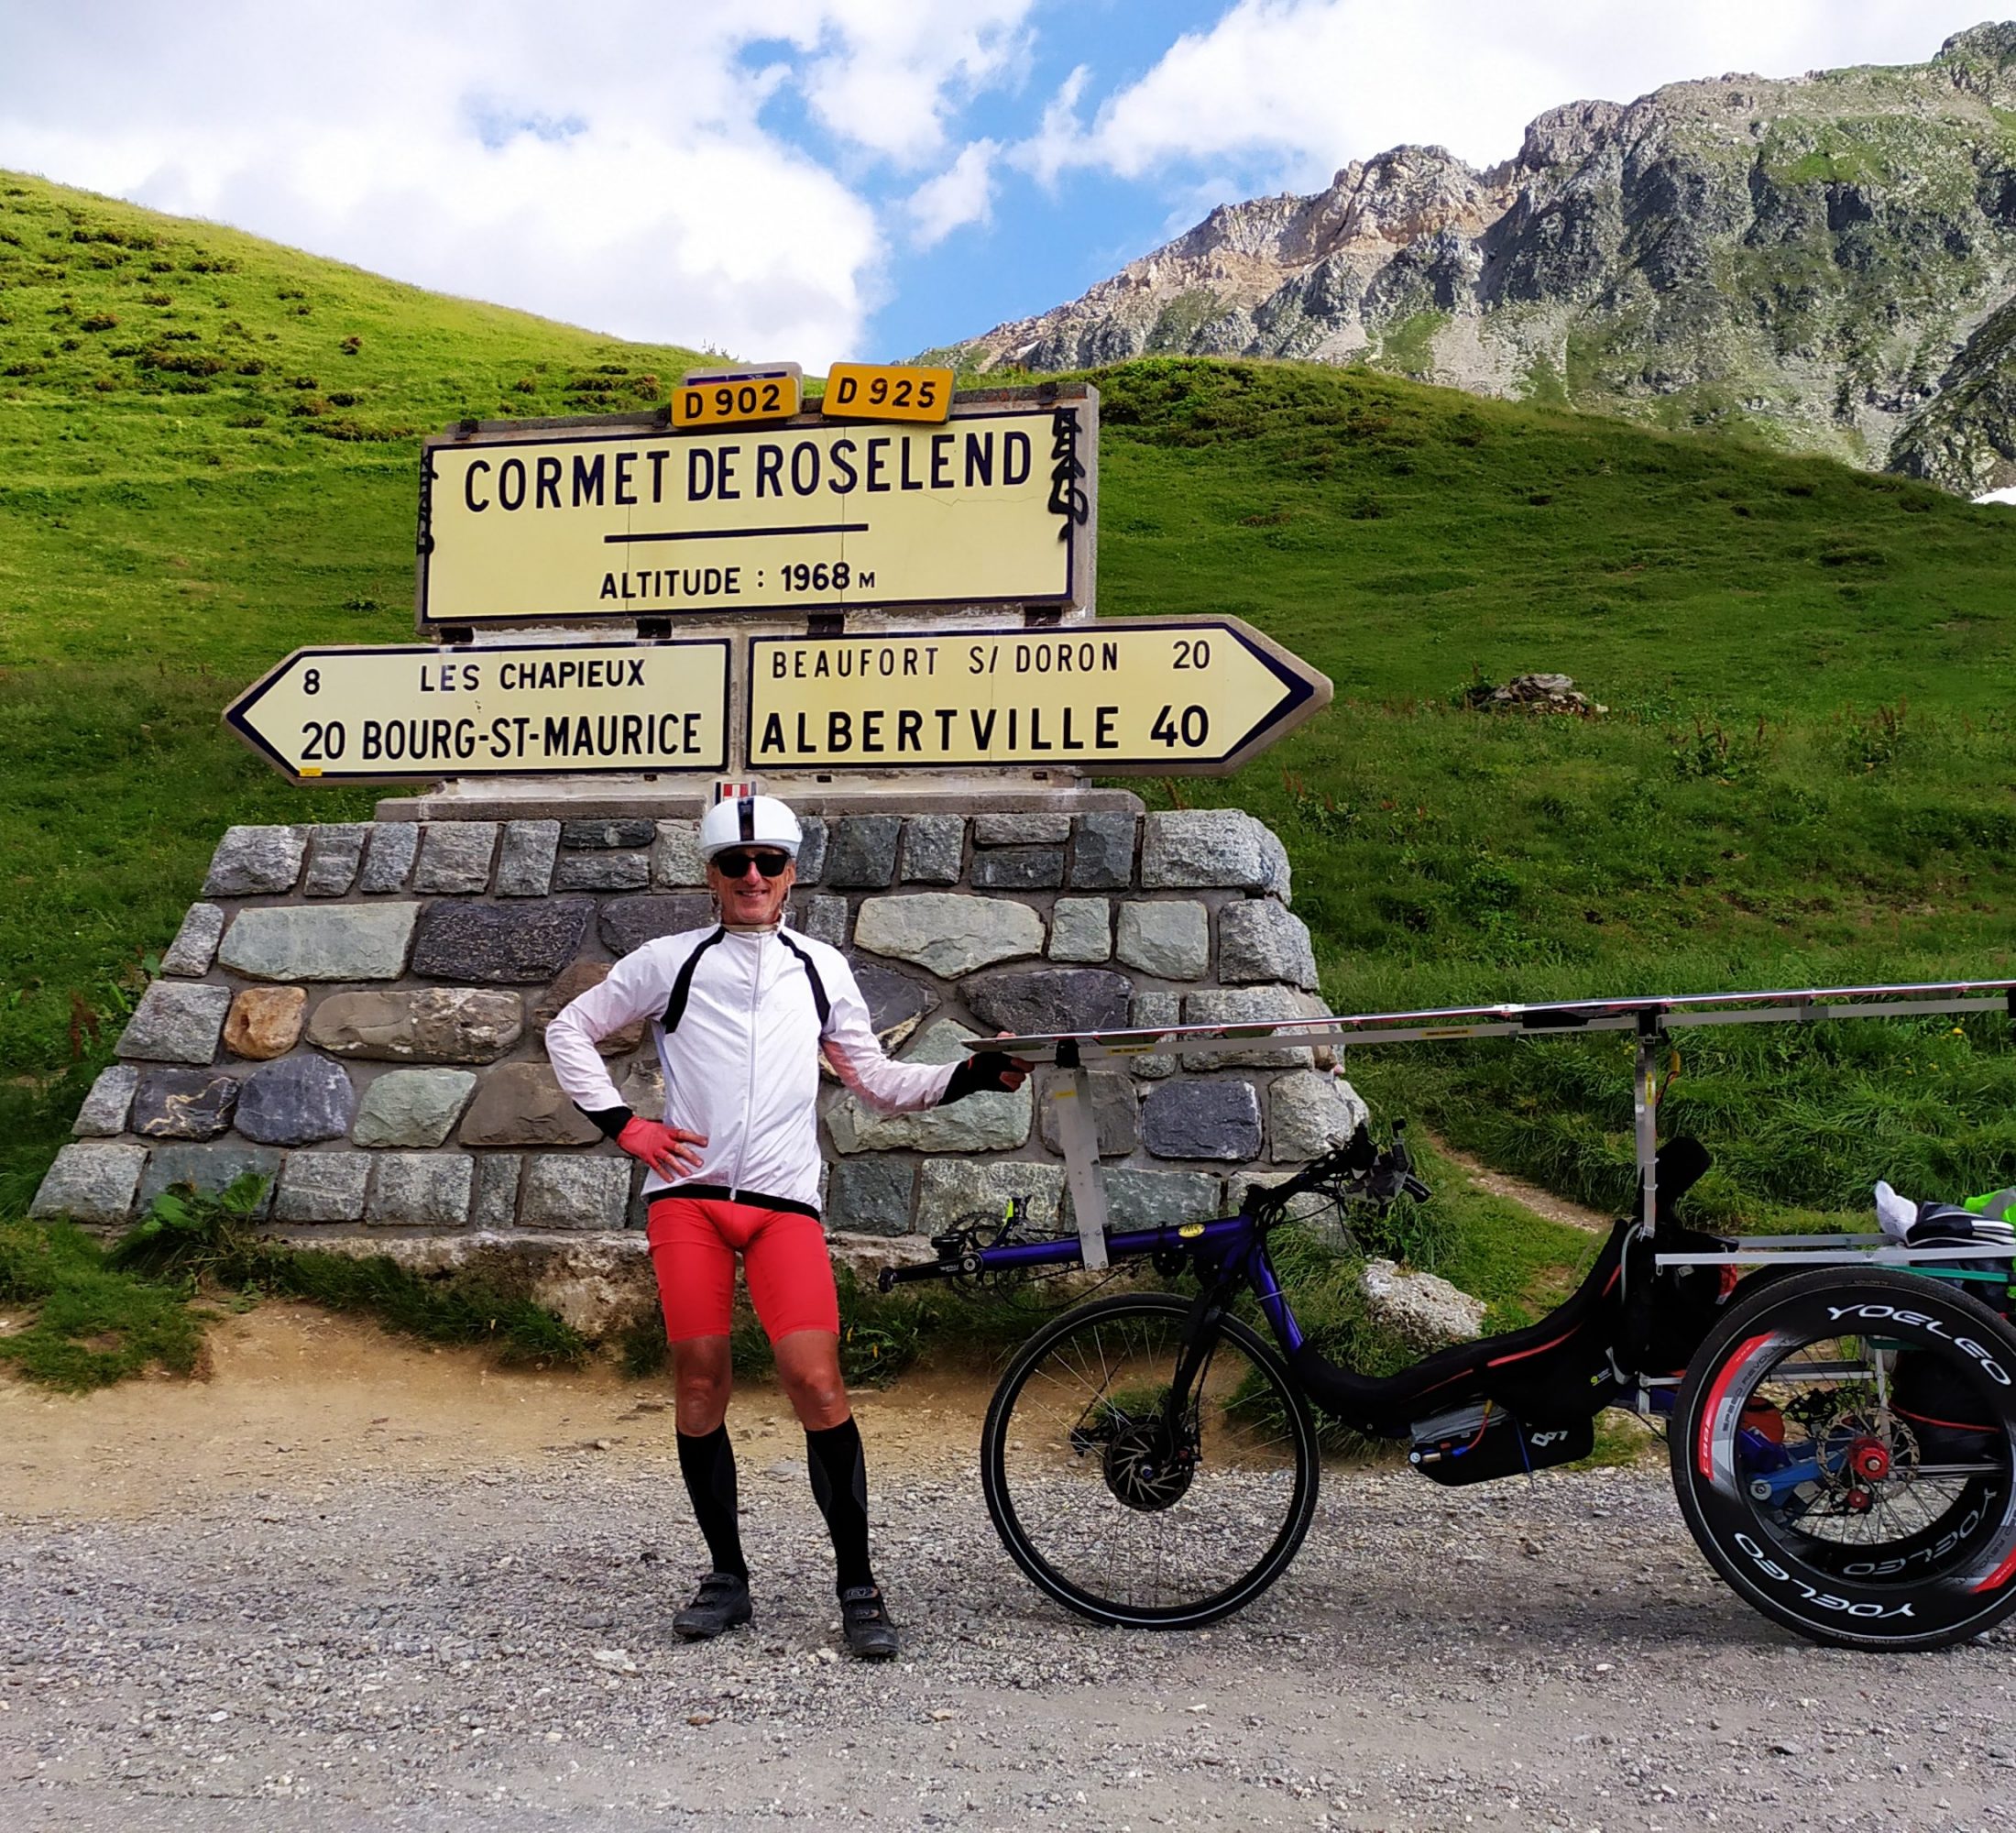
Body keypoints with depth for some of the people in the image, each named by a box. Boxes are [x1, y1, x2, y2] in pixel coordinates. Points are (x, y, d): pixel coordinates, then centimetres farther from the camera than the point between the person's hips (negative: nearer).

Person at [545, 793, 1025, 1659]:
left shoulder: (822, 969, 14)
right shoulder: (670, 961, 9)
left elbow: (877, 1082, 17)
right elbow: (569, 1030, 16)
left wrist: (969, 1076, 2)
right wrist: (623, 1124, 5)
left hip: (783, 1201, 0)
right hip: (686, 1194, 0)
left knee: (816, 1380, -12)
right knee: (700, 1382, 0)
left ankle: (857, 1582, -2)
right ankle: (727, 1577, 15)